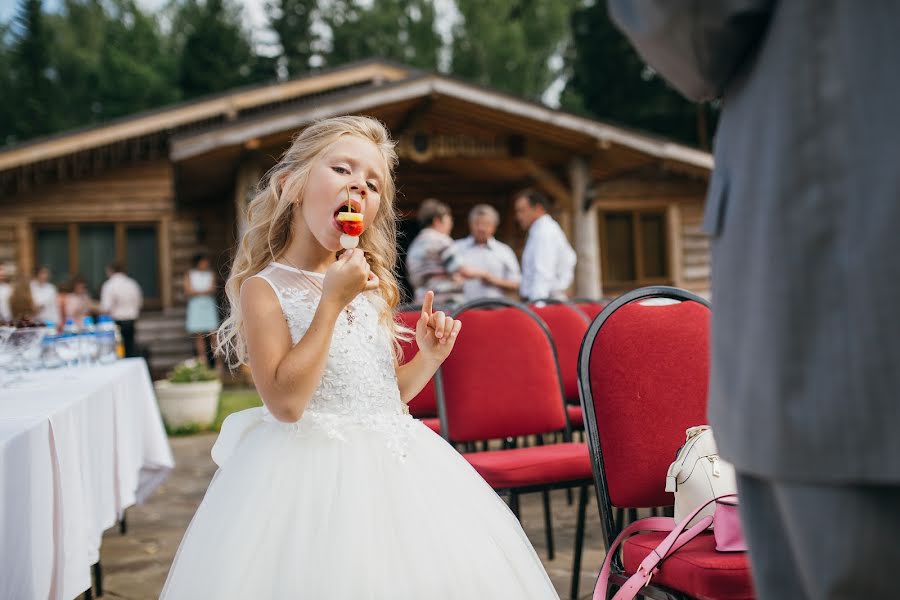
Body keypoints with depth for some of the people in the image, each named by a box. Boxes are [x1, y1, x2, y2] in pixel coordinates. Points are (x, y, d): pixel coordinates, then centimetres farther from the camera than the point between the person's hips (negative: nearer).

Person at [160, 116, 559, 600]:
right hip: (315, 471, -6)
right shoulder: (264, 289, -8)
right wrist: (331, 301, -18)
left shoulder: (371, 287, 10)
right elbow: (286, 402, -20)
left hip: (393, 461, 6)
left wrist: (429, 358, 0)